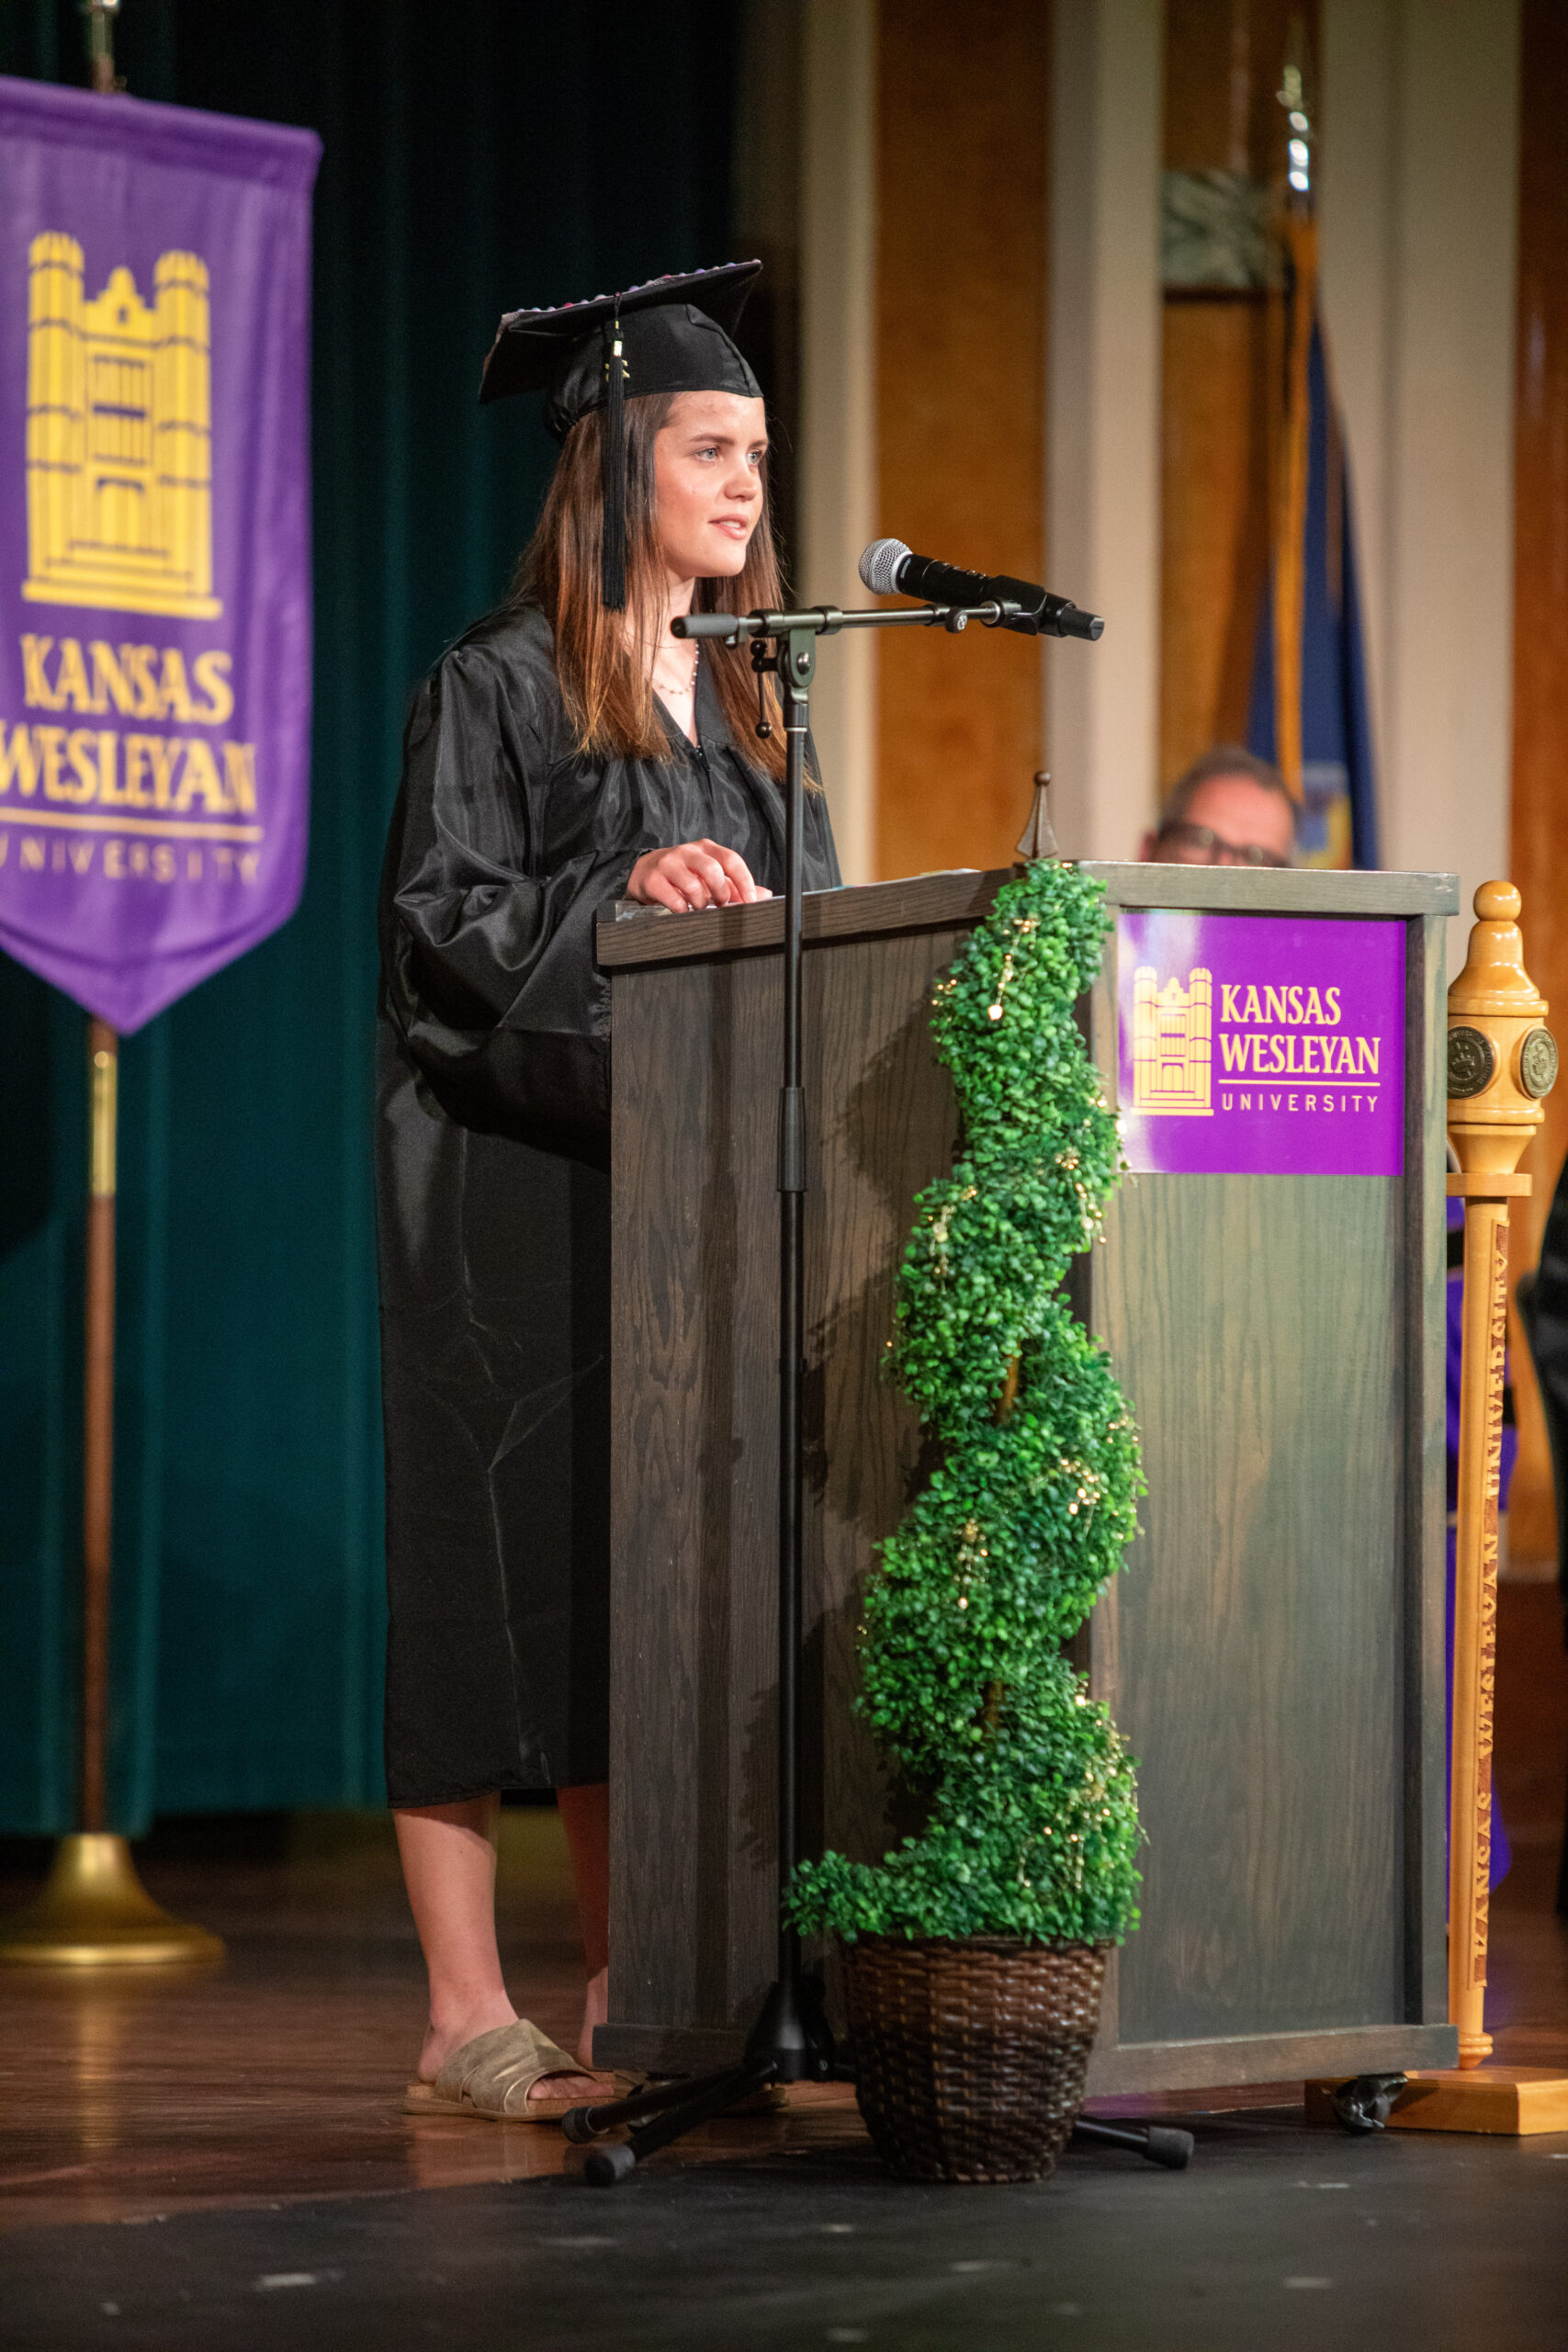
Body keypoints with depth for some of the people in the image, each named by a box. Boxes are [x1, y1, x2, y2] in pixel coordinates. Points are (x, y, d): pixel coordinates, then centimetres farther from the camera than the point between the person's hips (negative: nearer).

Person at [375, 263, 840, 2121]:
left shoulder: (745, 701, 17)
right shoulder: (498, 690, -4)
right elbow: (441, 922, -12)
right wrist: (621, 898, -24)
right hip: (515, 1192, -7)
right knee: (507, 1544, -7)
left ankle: (621, 1997, 10)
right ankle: (465, 2019, -5)